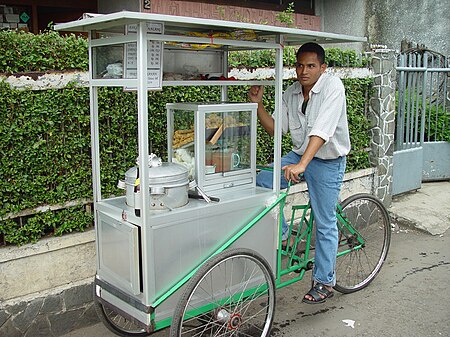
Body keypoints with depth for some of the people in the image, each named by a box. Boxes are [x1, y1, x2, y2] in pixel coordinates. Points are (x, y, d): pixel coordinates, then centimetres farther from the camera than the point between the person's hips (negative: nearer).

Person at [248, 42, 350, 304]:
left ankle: (324, 282, 17)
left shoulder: (333, 87, -20)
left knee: (325, 224, 1)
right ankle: (280, 236, 7)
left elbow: (321, 130, -32)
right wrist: (258, 104, -10)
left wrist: (302, 165, -41)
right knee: (261, 183, -14)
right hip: (299, 154, 6)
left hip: (328, 162, -6)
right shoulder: (291, 93, 0)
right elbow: (275, 129, 3)